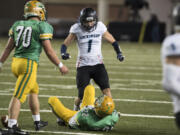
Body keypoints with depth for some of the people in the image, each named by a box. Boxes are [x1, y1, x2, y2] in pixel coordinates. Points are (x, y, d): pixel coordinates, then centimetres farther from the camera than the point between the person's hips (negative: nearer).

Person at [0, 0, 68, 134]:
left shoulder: (17, 25, 11)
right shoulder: (42, 27, -6)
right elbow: (48, 50, -6)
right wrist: (60, 65, 5)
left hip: (16, 62, 7)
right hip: (29, 63, -7)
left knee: (34, 90, 23)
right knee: (19, 96, -10)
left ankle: (38, 122, 30)